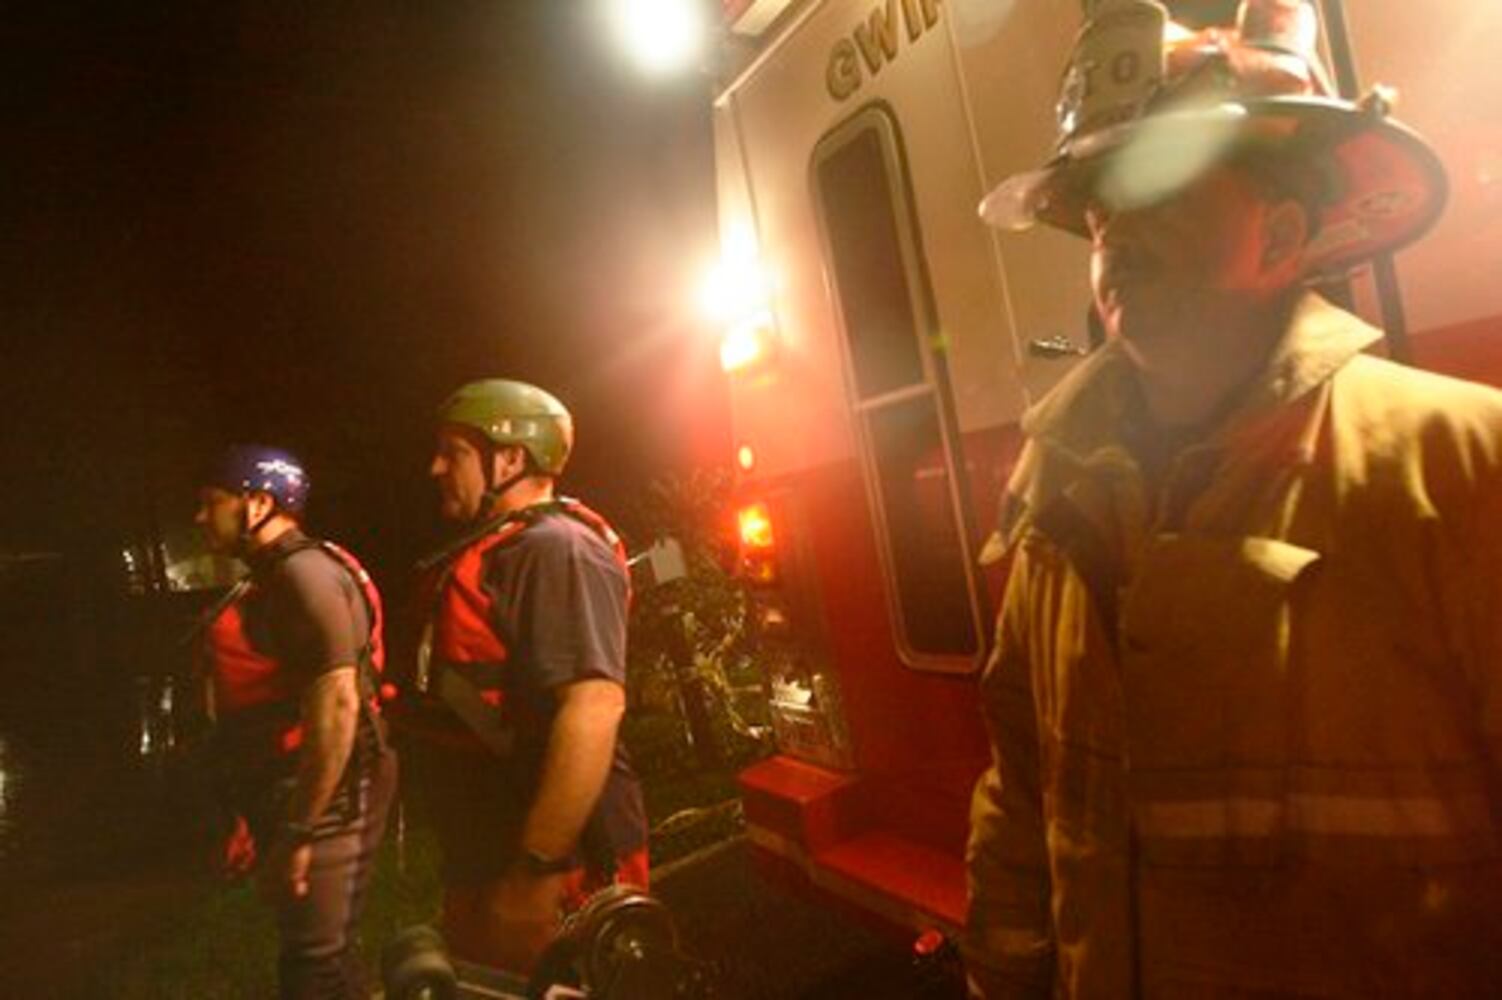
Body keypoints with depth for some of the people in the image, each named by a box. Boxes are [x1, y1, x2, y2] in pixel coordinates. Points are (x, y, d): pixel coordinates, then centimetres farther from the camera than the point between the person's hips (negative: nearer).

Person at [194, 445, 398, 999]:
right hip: (291, 799, 10)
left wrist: (299, 833, -23)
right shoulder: (272, 579, 16)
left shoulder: (305, 573, -17)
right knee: (323, 954, 20)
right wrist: (258, 816, 22)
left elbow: (337, 704, -25)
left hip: (320, 803, -10)